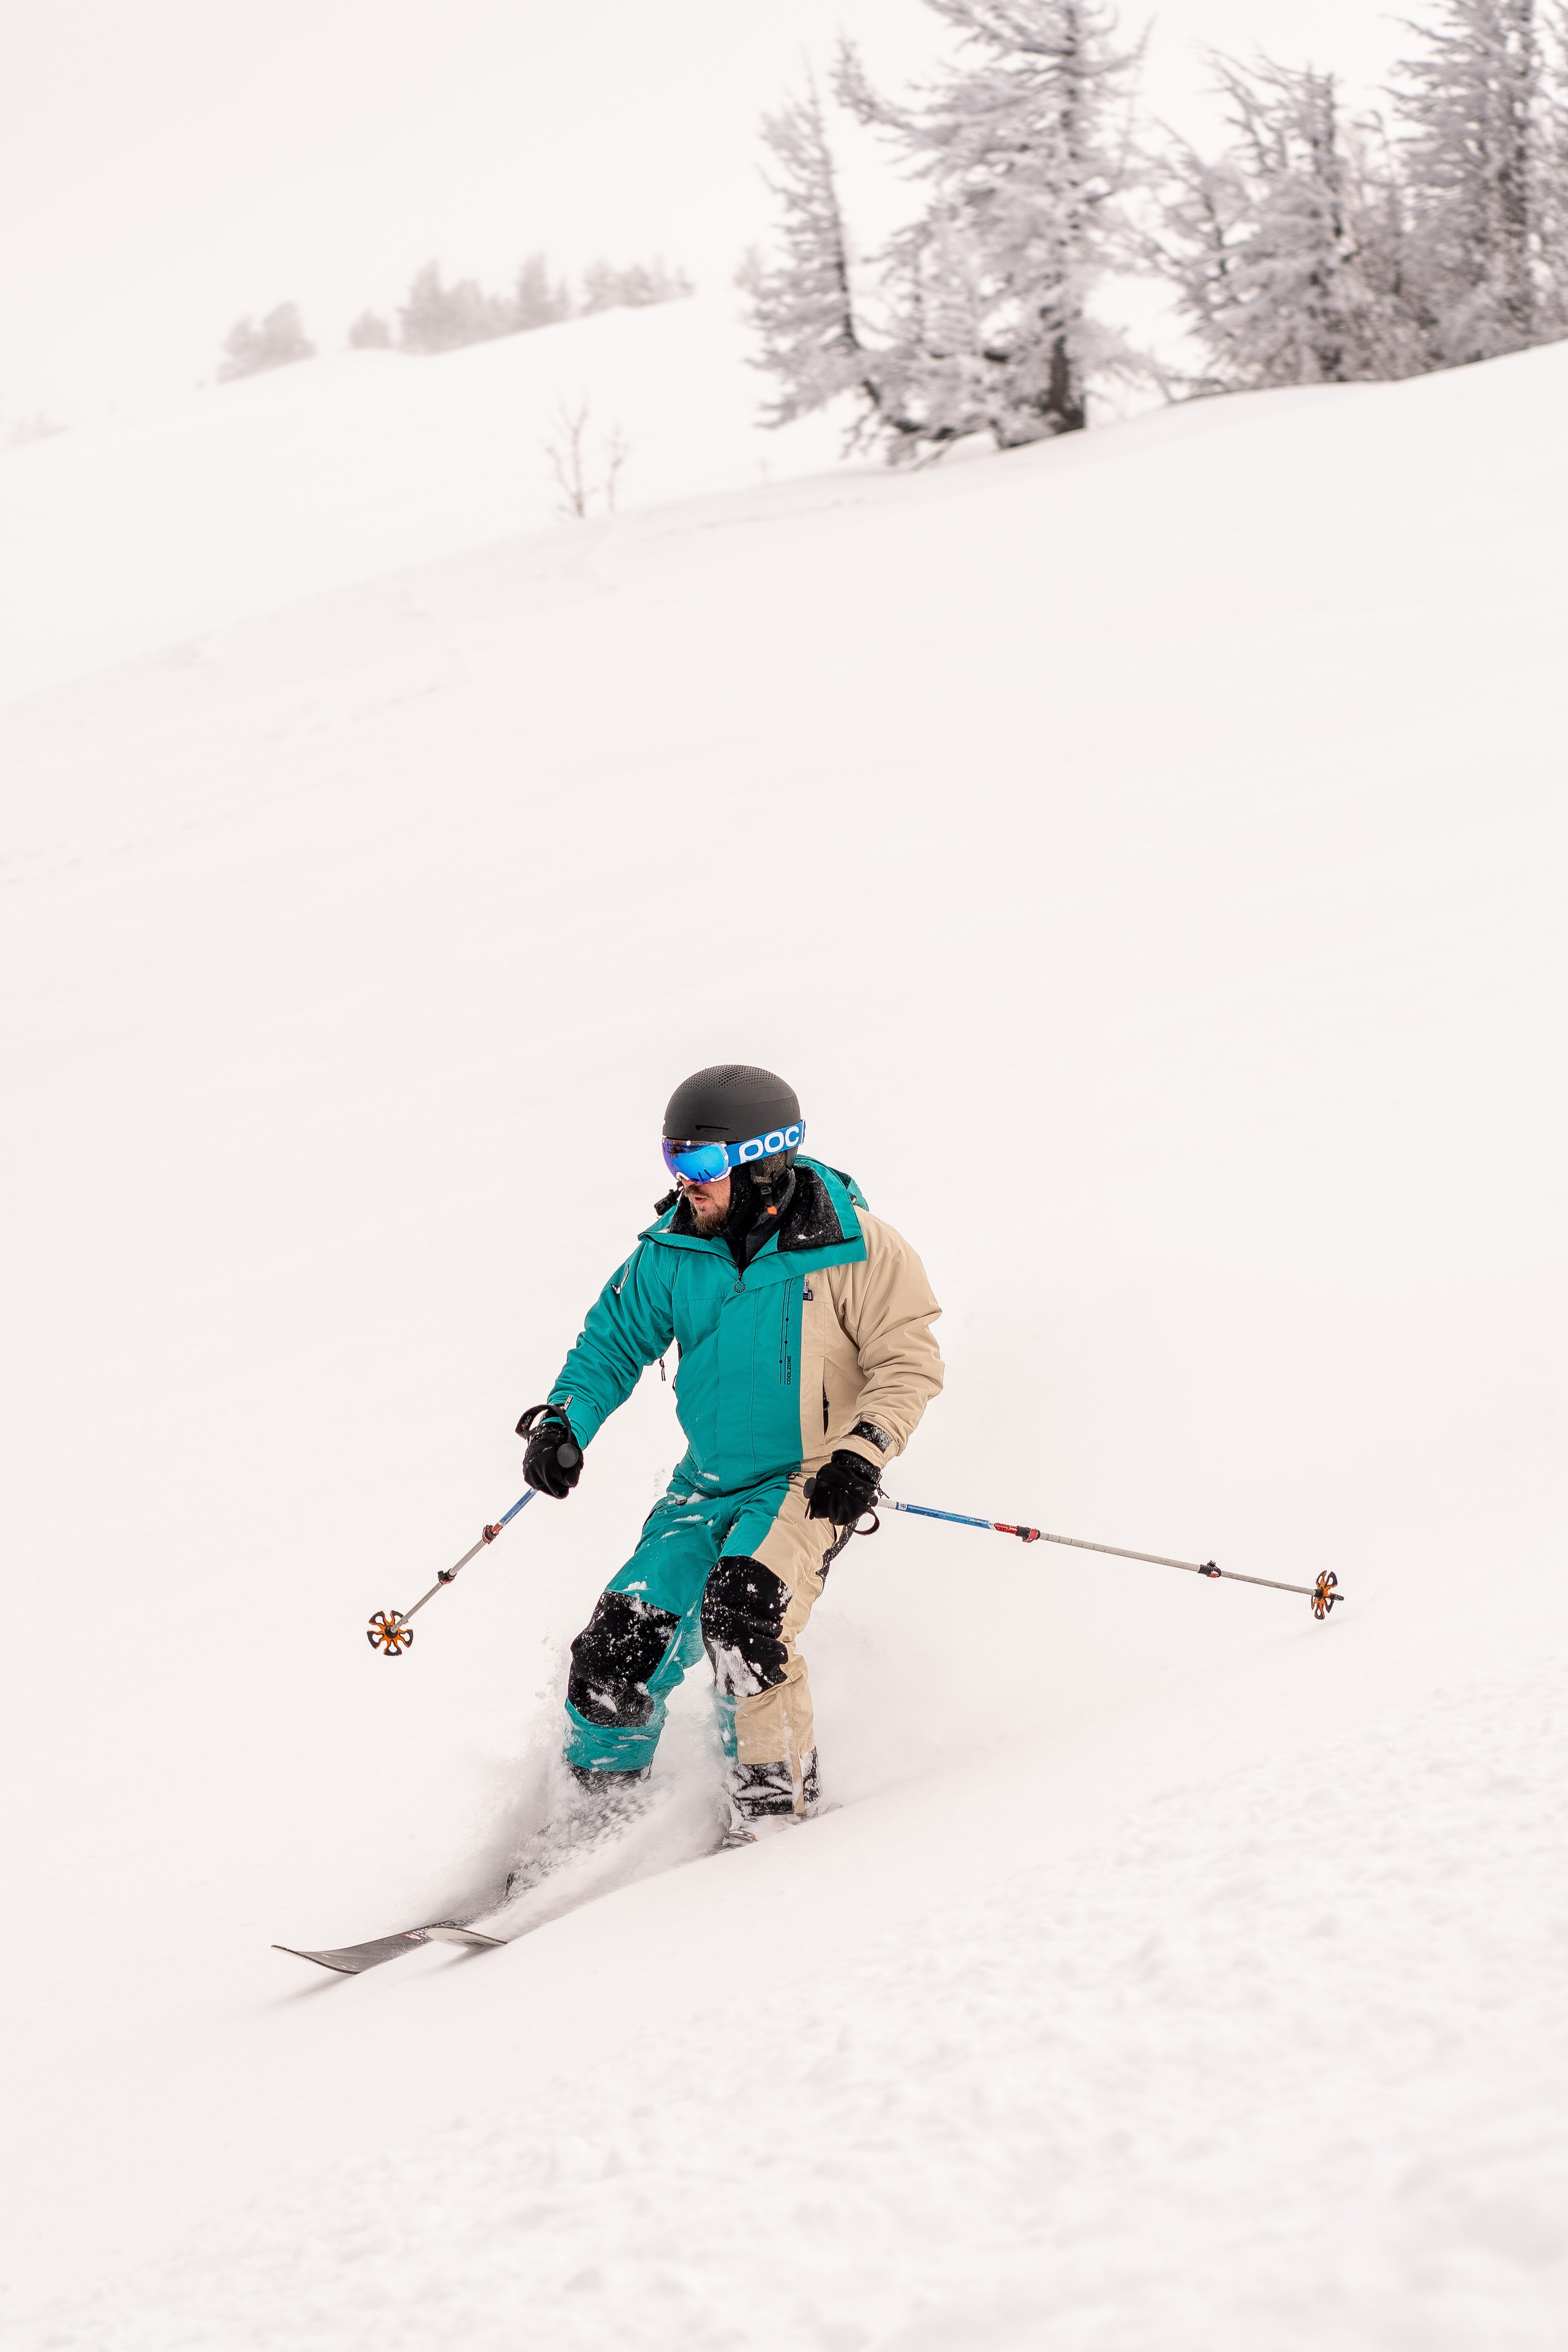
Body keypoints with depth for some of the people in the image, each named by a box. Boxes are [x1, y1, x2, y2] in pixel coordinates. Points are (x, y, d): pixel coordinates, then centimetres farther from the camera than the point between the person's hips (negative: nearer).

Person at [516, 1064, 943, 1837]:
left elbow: (908, 1362, -11)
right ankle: (594, 1798, 23)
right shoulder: (675, 1250, -2)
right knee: (619, 1649, -2)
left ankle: (774, 1803, -15)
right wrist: (566, 1418, -5)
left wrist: (864, 1451, -24)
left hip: (808, 1482, -5)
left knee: (742, 1612, -30)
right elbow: (617, 1336, 10)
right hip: (709, 1483, 5)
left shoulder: (853, 1249, -15)